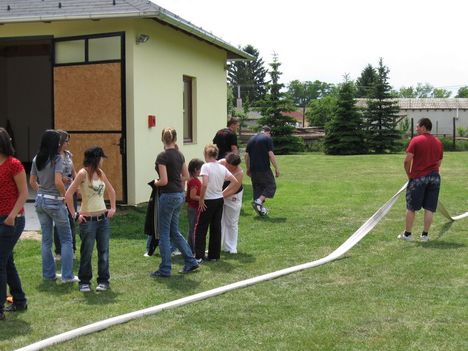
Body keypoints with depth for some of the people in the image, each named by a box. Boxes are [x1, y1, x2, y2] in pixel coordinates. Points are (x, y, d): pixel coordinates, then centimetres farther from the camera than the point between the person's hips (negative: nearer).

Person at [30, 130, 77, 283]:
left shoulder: (37, 159, 5)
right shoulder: (57, 158, -15)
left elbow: (32, 182, 11)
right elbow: (58, 182, -23)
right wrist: (65, 195, -8)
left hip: (40, 200, 7)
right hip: (54, 201, -7)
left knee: (46, 239, 14)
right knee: (66, 239, 4)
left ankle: (48, 274, 20)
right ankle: (67, 275, 3)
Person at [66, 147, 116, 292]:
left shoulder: (100, 172, 8)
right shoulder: (83, 173, -12)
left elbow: (111, 190, 24)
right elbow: (68, 195, -17)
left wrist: (113, 208, 15)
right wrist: (75, 214, -14)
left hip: (103, 218, 6)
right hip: (88, 220, -6)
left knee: (104, 251, 7)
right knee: (86, 253, 3)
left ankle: (103, 280, 17)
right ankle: (84, 282, 16)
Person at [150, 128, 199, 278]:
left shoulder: (162, 156, -16)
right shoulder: (179, 155, 7)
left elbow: (164, 181, -20)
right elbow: (186, 176, 15)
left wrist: (156, 182, 0)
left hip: (168, 196, -7)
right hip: (180, 195, 8)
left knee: (164, 233, 3)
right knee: (174, 232, 18)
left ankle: (165, 270, 8)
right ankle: (191, 261, 19)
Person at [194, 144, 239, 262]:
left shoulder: (206, 166, -13)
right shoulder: (222, 168, 5)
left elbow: (205, 184, -25)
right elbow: (235, 182, 6)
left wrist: (201, 199, -15)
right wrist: (224, 193, 10)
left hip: (208, 201, -6)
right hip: (219, 200, 6)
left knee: (201, 228, 3)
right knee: (216, 228, 11)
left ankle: (199, 255, 1)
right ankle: (214, 255, 16)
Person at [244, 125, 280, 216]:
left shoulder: (251, 139, 14)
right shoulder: (268, 138, -4)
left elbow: (246, 155, 13)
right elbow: (271, 155, -12)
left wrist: (248, 169, 20)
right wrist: (276, 168, -7)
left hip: (253, 169, 6)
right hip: (264, 169, -6)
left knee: (257, 187, 14)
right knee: (271, 186, 5)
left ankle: (261, 209, 14)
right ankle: (258, 201, -13)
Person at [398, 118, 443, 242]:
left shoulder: (416, 140, -7)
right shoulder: (438, 143, 10)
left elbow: (407, 160, -12)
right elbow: (439, 163, 14)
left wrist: (409, 174, 2)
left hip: (418, 177, -4)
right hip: (434, 177, 4)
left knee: (411, 208, 5)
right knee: (429, 208, 6)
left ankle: (407, 234, 11)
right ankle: (425, 235, 9)